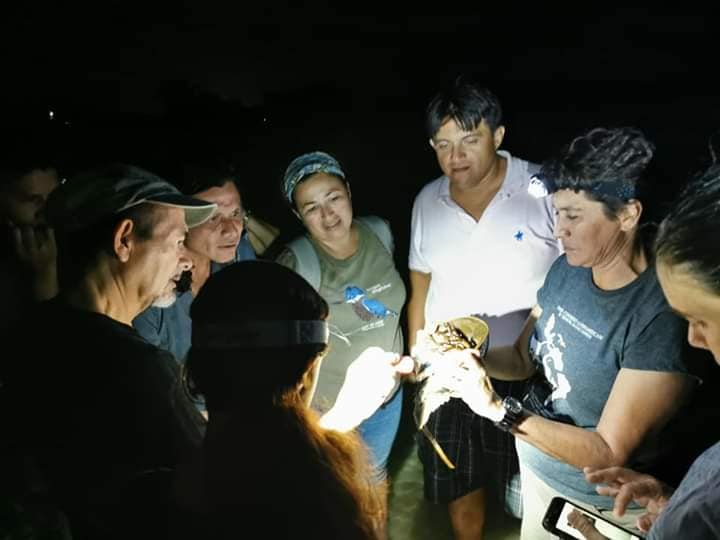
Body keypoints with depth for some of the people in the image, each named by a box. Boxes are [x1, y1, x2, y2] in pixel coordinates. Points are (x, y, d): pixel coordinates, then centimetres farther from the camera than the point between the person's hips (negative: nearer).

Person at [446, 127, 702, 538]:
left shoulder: (663, 316, -30)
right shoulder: (567, 269, -8)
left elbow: (609, 454, -27)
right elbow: (524, 358, 4)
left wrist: (498, 410, -31)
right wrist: (470, 356, -15)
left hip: (600, 505, -5)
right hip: (535, 468, 6)